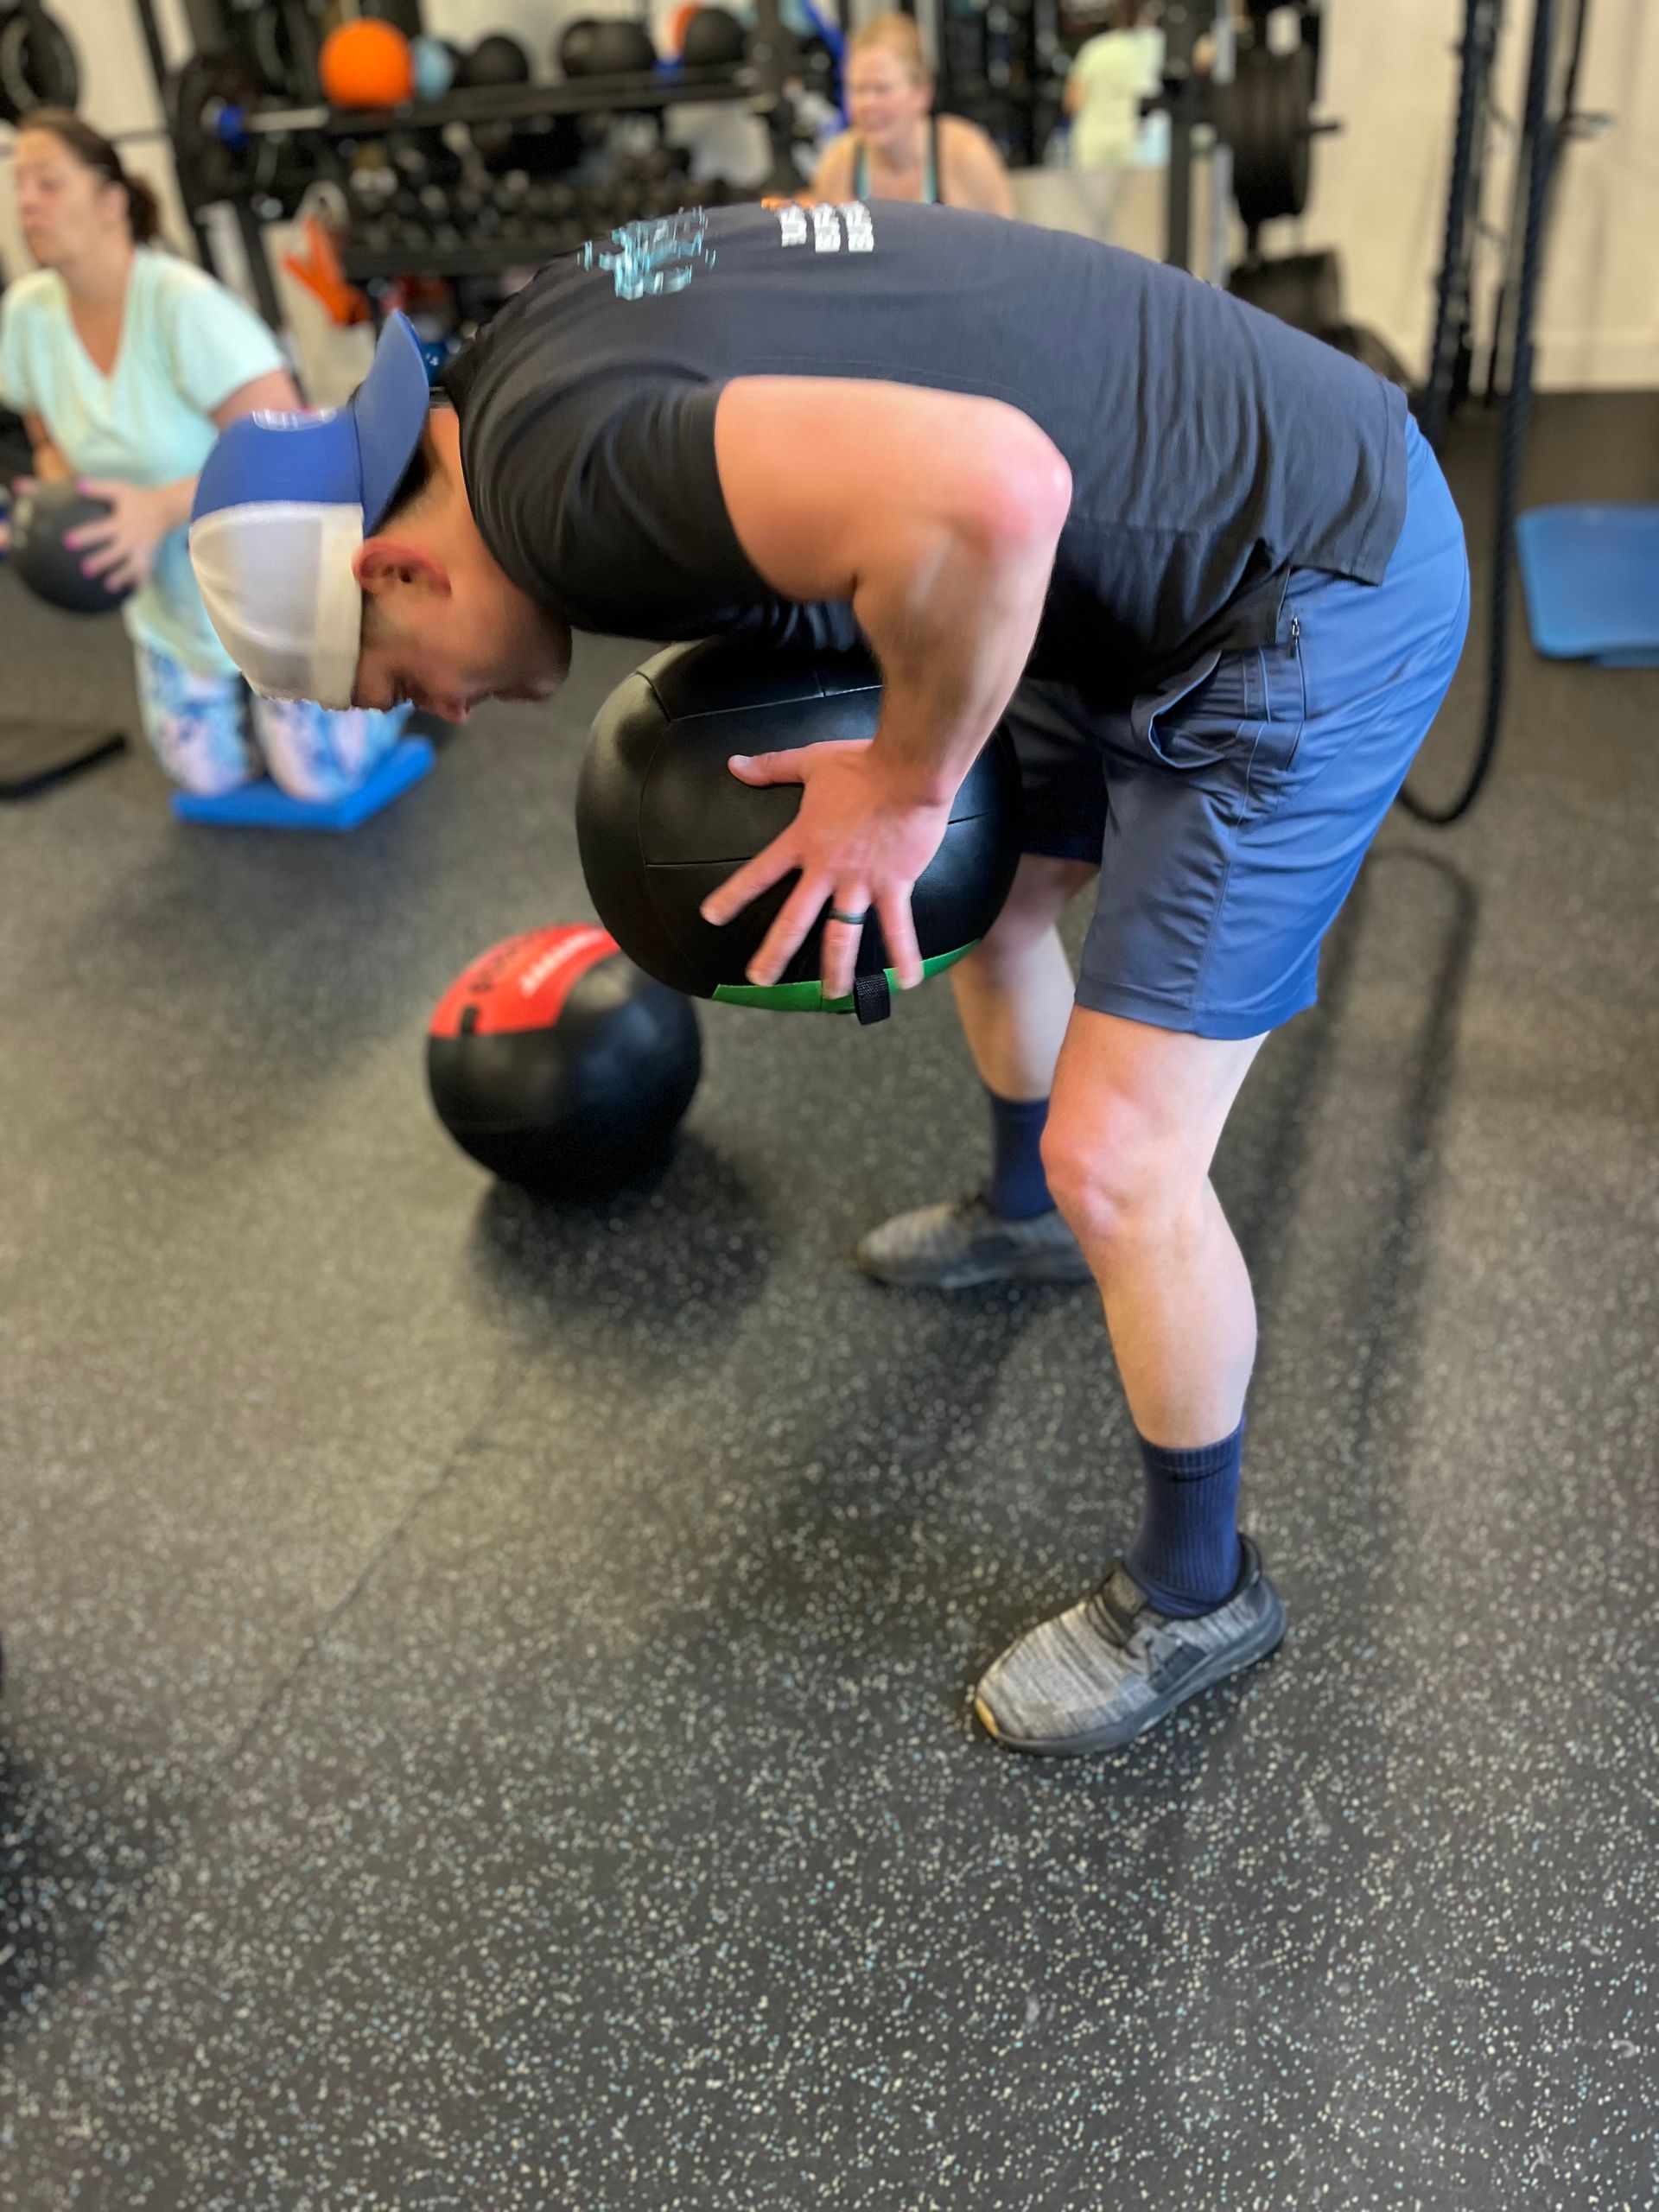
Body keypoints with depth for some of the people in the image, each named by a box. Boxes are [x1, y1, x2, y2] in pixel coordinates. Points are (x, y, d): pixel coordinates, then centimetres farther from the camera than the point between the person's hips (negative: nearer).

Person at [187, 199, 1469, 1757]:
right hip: (1165, 551, 10)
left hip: (1313, 591, -10)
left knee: (1118, 1164, -7)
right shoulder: (547, 344, 4)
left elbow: (989, 490, -41)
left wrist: (906, 785, -23)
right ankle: (1024, 1215, 55)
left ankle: (1194, 1595, 20)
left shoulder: (558, 470, -25)